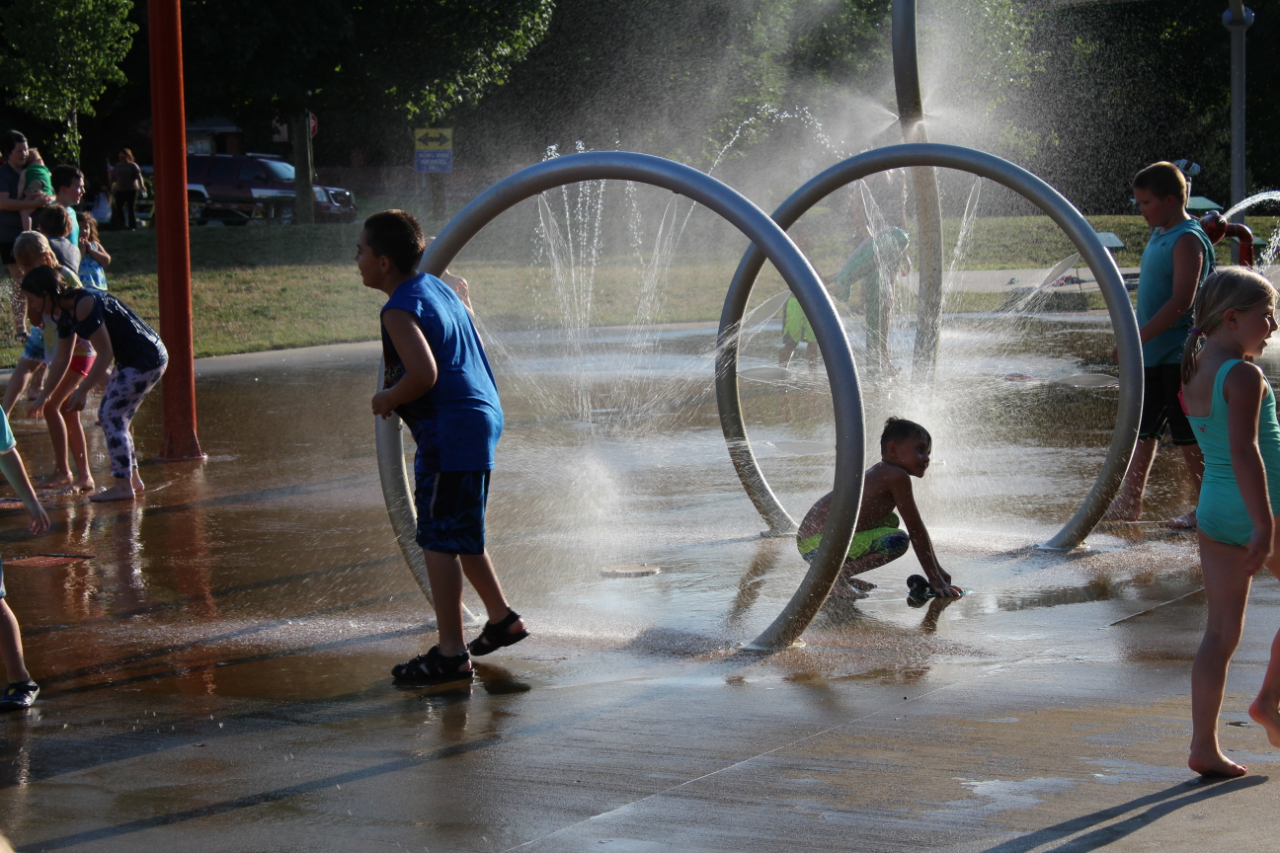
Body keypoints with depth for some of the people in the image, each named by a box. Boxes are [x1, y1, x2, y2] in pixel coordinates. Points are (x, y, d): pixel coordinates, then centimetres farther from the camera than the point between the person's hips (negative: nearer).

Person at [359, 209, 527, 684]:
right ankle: (502, 619, 32)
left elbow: (424, 374, -27)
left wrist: (388, 399, -10)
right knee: (459, 533, 23)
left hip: (449, 432, -10)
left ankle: (451, 654, -5)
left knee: (439, 540, -6)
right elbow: (467, 352, 27)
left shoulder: (400, 310, -15)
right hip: (480, 418, 10)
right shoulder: (438, 288, 15)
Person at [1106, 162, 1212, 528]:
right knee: (1141, 429, 12)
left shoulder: (1188, 240, -16)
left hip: (1178, 356, -9)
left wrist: (1138, 338, -23)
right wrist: (1137, 340, 17)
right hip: (1153, 355, 9)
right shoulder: (1160, 235, 12)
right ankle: (1127, 502, 19)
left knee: (1187, 435, -2)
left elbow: (1181, 302, -23)